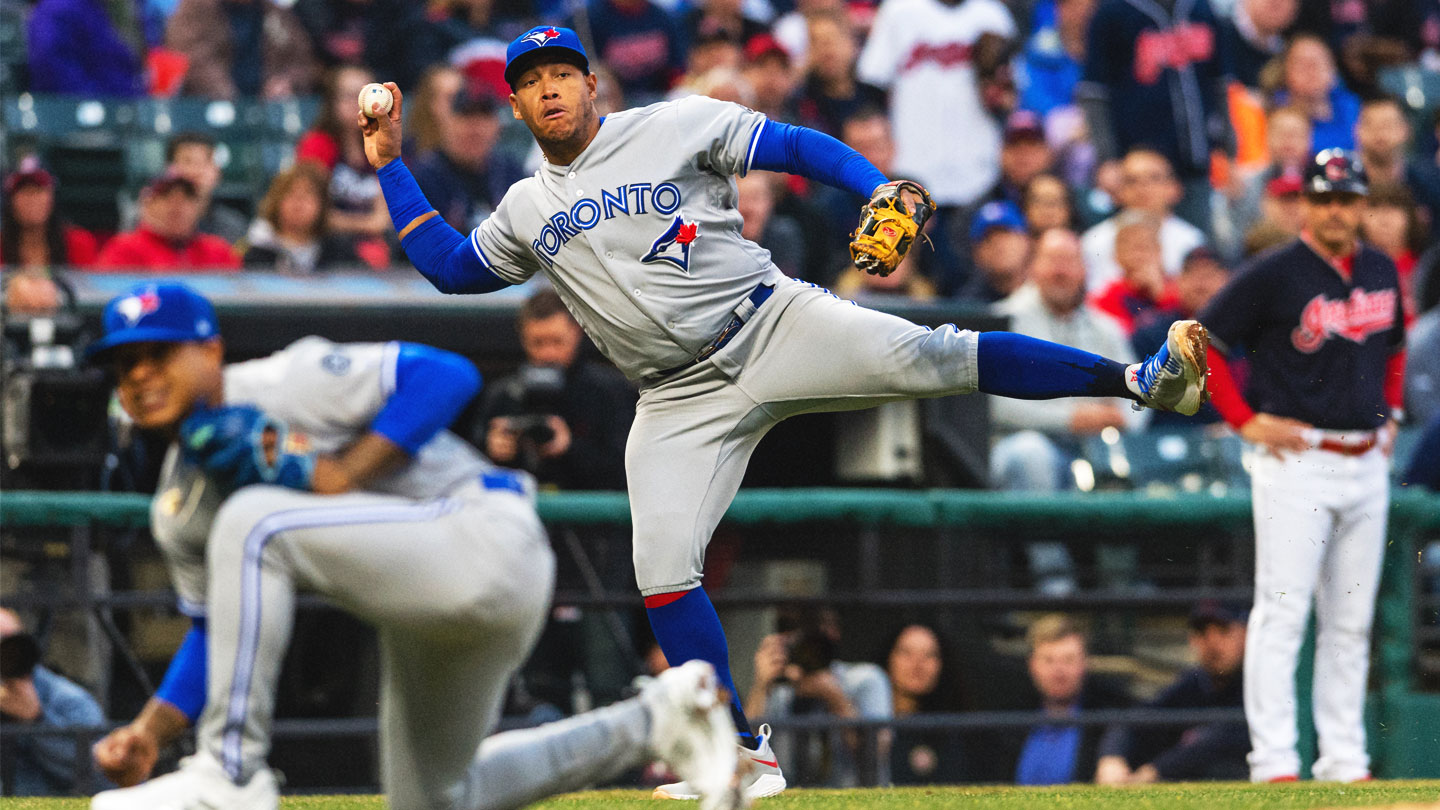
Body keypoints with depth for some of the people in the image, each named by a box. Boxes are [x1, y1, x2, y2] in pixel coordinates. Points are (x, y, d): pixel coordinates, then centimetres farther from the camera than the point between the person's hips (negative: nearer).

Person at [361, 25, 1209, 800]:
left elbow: (801, 146, -1)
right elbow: (447, 266, 25)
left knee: (925, 357, -25)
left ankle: (1138, 379, -28)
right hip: (683, 400, 4)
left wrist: (879, 191, -17)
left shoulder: (676, 127, 2)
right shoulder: (526, 212, 16)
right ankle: (747, 757, -2)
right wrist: (392, 164, 21)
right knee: (663, 570, -10)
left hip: (773, 325, -4)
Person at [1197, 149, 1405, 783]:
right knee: (1282, 611, -10)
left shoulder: (1382, 272, 11)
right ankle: (1273, 760, -11)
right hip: (1296, 462, -6)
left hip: (1367, 464, 6)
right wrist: (1247, 421, -11)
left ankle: (1344, 761, 13)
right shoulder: (1274, 275, -9)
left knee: (1351, 621, 9)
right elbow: (1203, 344, -7)